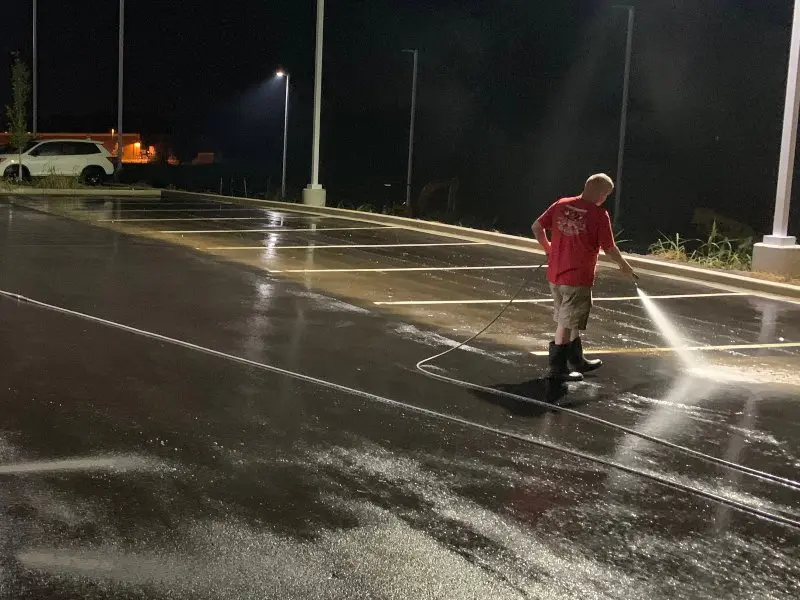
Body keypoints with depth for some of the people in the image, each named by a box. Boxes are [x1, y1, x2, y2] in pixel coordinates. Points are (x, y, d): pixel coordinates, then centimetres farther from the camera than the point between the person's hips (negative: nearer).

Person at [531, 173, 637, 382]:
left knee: (570, 321, 20)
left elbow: (537, 227, 5)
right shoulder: (599, 214, -13)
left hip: (555, 274, 7)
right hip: (578, 278, -7)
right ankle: (557, 368, 7)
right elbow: (609, 248, -8)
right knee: (567, 323, 2)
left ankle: (577, 361, 34)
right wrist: (624, 266, 9)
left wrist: (548, 248, 21)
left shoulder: (561, 205, 3)